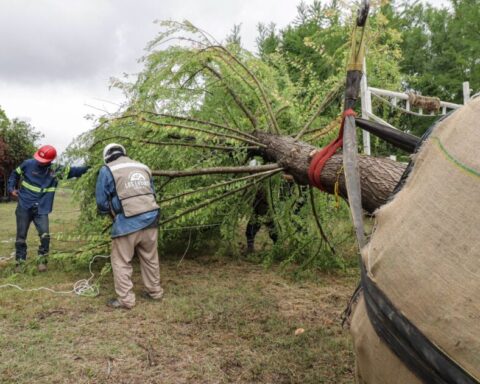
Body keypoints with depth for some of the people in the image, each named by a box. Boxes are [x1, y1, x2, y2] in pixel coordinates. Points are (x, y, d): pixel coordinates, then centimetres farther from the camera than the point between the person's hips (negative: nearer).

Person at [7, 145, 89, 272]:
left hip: (41, 210, 0)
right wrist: (11, 189, 0)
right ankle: (20, 263, 21)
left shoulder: (56, 169, -4)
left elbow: (73, 171, -5)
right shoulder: (28, 164, -5)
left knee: (45, 236, -11)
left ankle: (41, 261, 8)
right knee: (21, 237, 6)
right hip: (24, 207, 0)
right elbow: (15, 174, 11)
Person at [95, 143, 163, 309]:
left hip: (127, 223, -5)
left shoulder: (107, 170, 2)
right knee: (150, 258, 19)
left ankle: (126, 299, 12)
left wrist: (112, 212, 22)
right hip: (150, 219, 5)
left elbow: (102, 203, 3)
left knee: (121, 262, 9)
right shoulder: (143, 167, 15)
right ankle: (155, 291, 30)